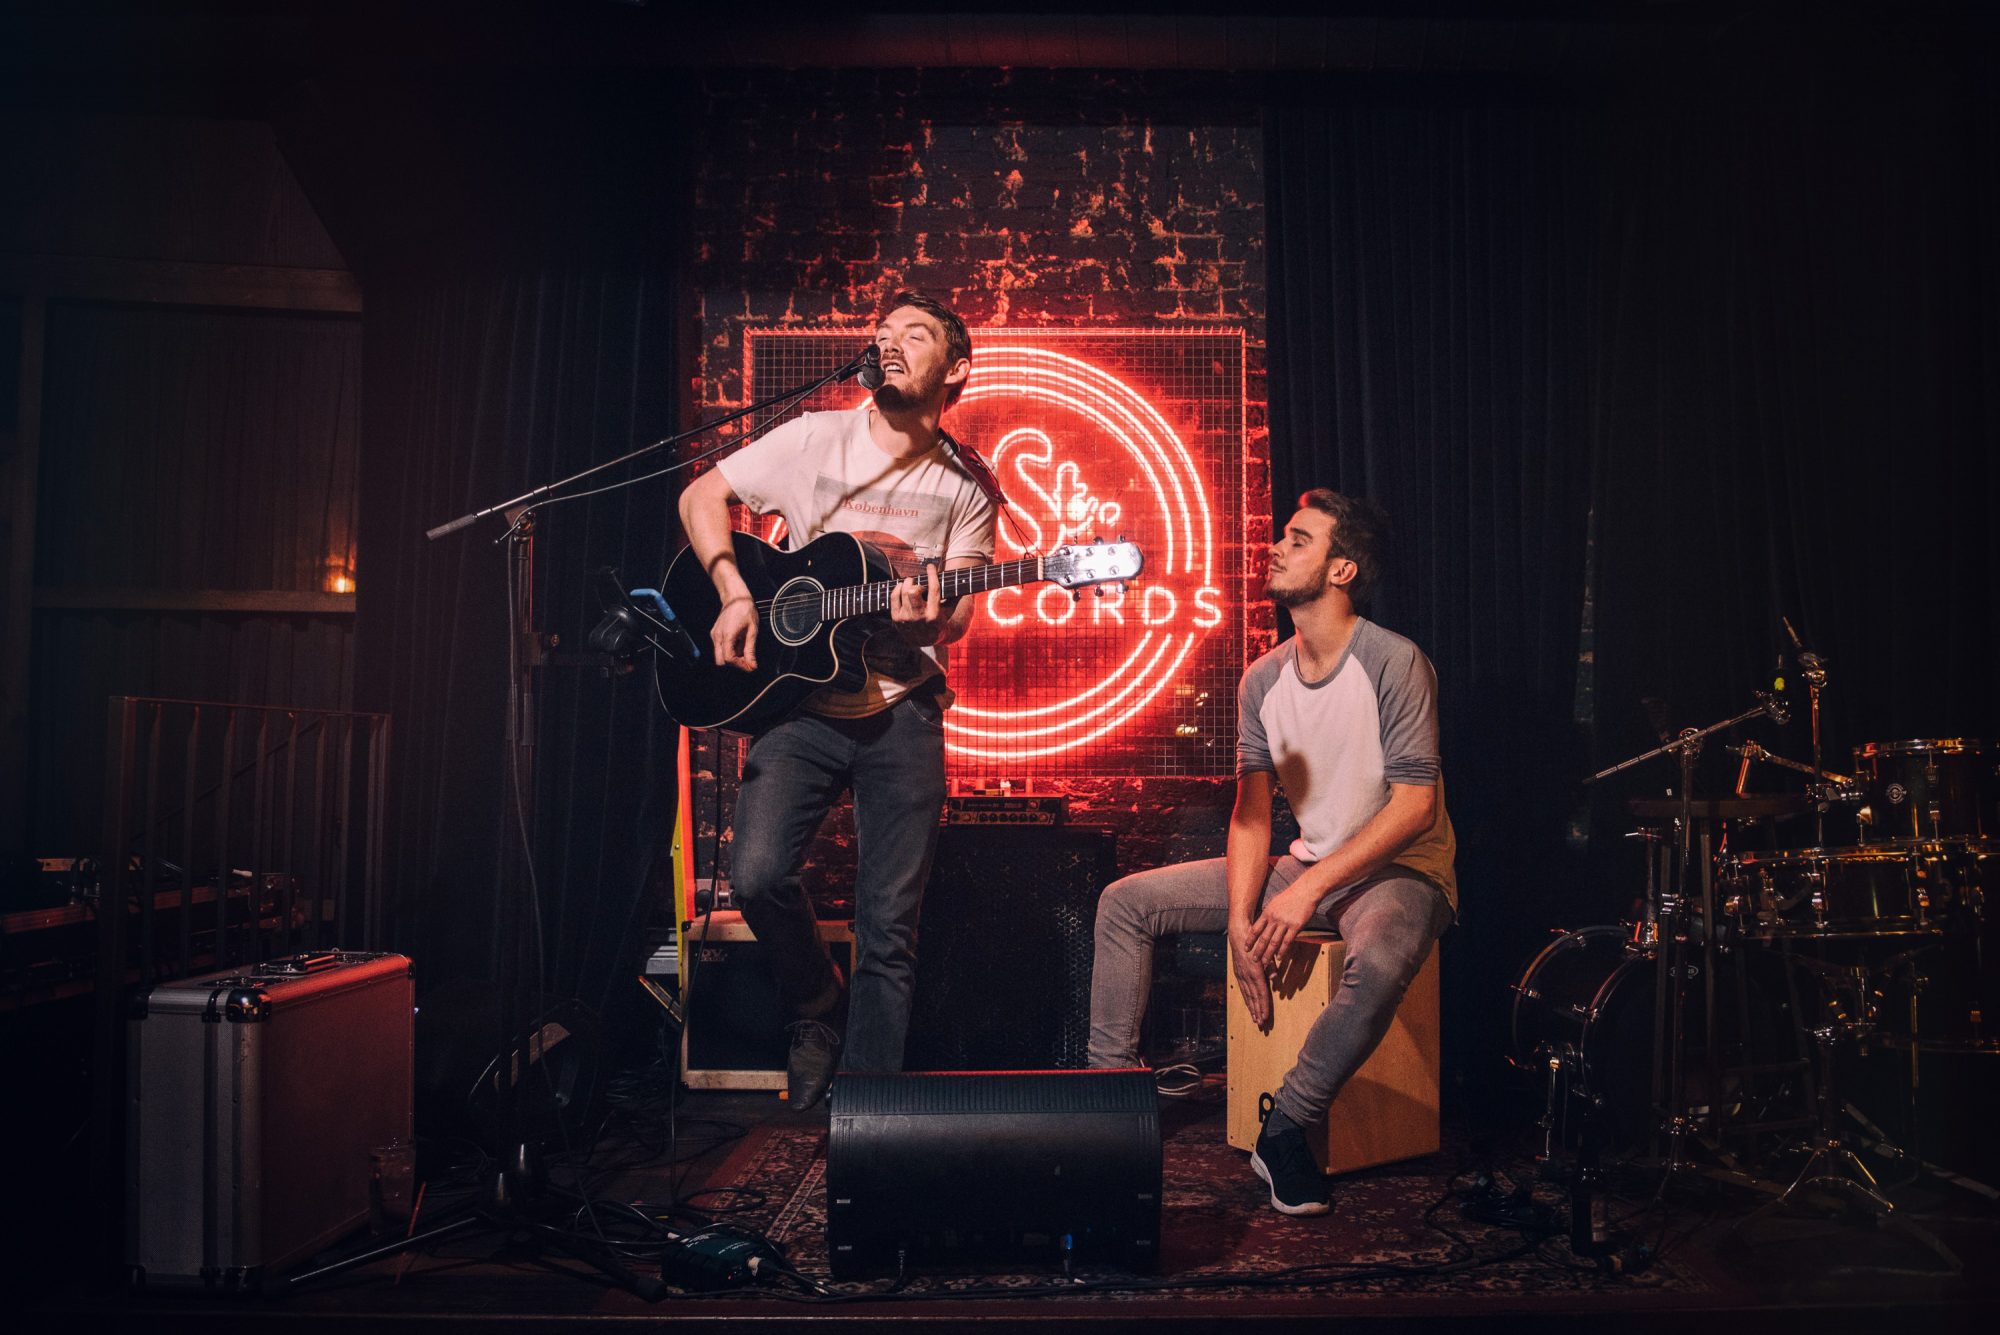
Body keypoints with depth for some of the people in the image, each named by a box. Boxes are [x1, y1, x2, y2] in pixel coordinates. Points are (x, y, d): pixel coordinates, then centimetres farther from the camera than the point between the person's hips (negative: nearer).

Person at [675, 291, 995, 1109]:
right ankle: (818, 1011, 13)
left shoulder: (964, 490, 7)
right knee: (758, 874, -18)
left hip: (901, 711, 0)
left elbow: (957, 618, 3)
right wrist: (734, 595, -6)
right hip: (801, 697, 0)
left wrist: (927, 615, -22)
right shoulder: (816, 439, 5)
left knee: (889, 925, -1)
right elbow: (701, 498, 8)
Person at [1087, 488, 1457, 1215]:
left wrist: (1308, 889, -26)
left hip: (1398, 869, -6)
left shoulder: (1393, 661, -15)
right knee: (1125, 901, -2)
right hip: (1305, 867, 7)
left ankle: (1283, 1132, -20)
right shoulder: (1263, 679, 4)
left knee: (1380, 961, -42)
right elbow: (1251, 810, 3)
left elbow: (1415, 805, -21)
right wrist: (1240, 917, -12)